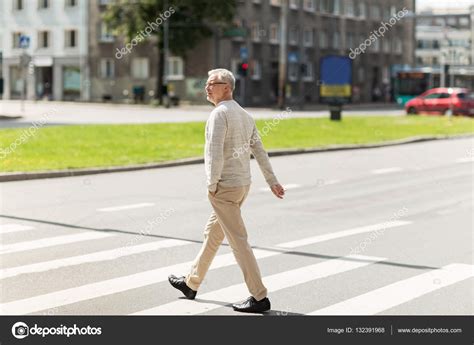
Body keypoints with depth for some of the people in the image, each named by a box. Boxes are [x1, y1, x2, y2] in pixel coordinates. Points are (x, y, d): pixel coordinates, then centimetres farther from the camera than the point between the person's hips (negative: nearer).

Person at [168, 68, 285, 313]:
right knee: (212, 234, 20)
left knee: (238, 241, -6)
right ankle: (191, 284, 33)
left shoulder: (219, 113, -16)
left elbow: (215, 152, -24)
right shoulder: (245, 115, 12)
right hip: (242, 185, 9)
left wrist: (212, 185, -15)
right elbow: (259, 151, 14)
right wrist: (272, 182, 16)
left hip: (224, 187, -9)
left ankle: (259, 297, -5)